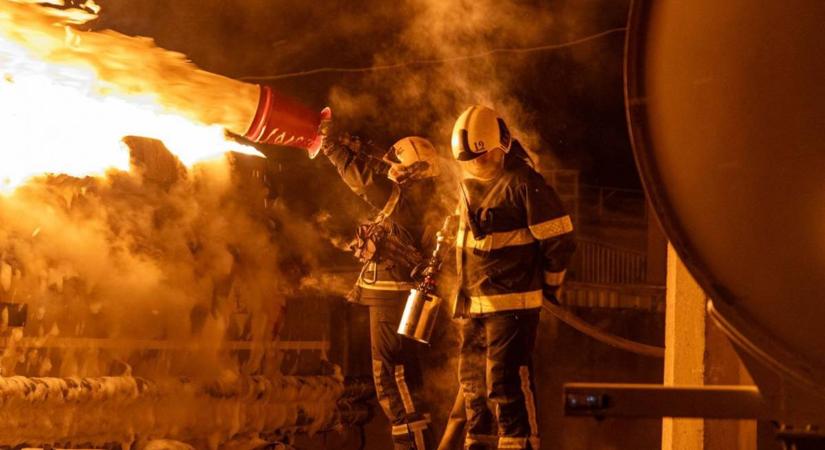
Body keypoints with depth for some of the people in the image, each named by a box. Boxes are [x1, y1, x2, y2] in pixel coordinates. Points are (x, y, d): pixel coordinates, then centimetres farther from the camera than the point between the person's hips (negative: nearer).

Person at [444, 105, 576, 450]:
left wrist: (549, 285, -1)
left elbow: (560, 239, -11)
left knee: (506, 381, -12)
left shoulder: (523, 182, -13)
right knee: (473, 381, 15)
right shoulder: (469, 183, 12)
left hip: (512, 302, -8)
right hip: (472, 302, 8)